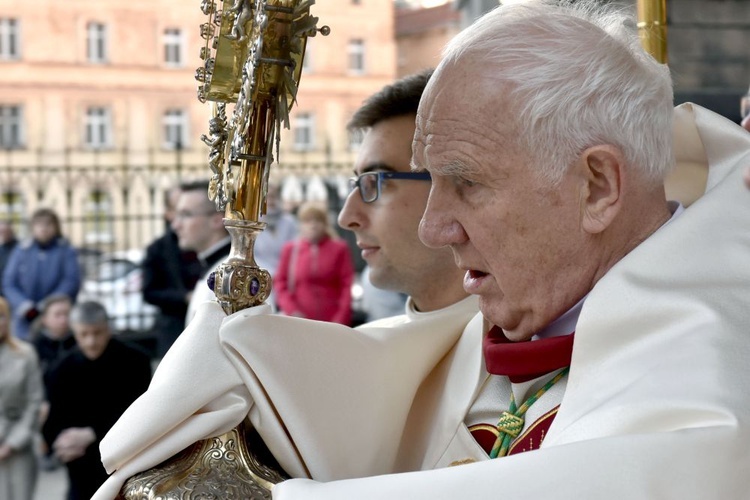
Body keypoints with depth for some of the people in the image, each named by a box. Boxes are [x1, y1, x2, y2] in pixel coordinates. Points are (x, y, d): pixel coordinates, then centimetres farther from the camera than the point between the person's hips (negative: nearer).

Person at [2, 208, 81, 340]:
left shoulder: (67, 251, 1)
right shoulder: (21, 251, 7)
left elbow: (72, 282, -8)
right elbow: (9, 283, 4)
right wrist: (25, 306, -12)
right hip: (26, 323, 2)